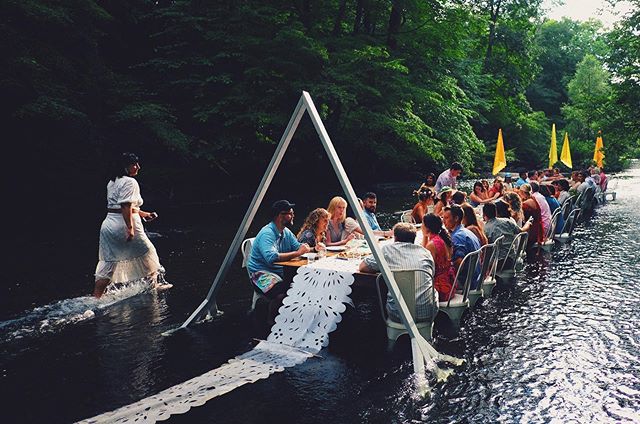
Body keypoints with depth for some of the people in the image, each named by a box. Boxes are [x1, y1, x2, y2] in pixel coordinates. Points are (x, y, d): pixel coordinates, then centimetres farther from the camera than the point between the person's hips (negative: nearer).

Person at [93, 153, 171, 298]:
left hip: (108, 224, 9)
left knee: (107, 264, 10)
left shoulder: (112, 182, 17)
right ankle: (155, 283, 28)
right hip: (123, 224, -8)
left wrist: (143, 214, 28)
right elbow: (126, 206, -22)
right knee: (147, 252, 13)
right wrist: (130, 228, -25)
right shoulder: (129, 182, -12)